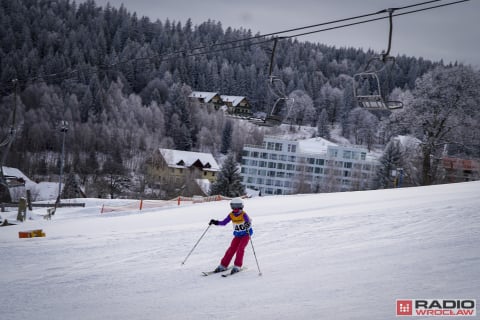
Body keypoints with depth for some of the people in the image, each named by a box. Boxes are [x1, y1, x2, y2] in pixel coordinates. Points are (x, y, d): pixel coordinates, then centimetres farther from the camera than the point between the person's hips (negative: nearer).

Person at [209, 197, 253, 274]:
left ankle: (237, 266, -10)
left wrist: (247, 225, -61)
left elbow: (249, 222, -37)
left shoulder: (244, 215, -22)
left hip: (246, 234, -4)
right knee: (231, 249, -2)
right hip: (237, 235, 4)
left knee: (240, 249, -17)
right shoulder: (231, 215, -7)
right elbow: (224, 222, -3)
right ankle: (223, 266, 4)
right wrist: (215, 222, -18)